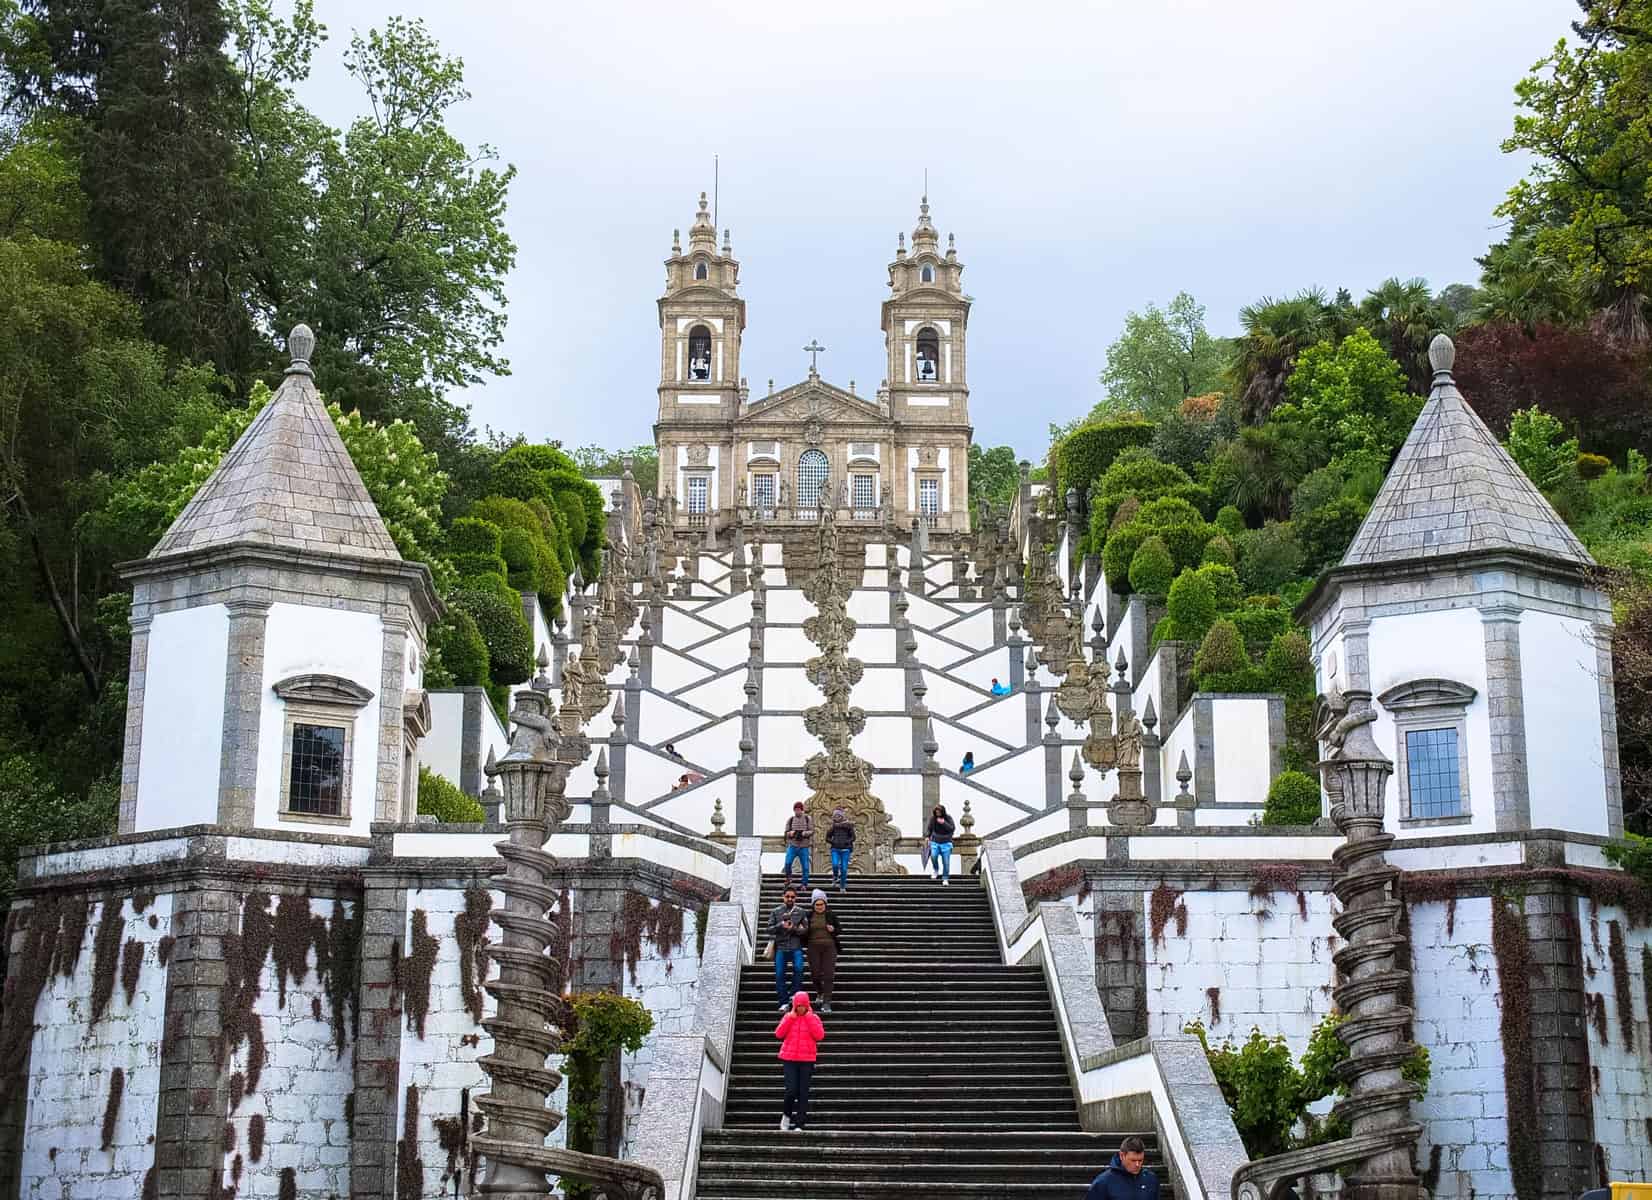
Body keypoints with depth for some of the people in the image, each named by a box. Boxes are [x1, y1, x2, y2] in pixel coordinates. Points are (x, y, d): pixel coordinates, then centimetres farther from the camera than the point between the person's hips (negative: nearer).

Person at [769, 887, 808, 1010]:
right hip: (780, 946, 1)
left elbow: (806, 930, 4)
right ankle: (784, 1002, 5)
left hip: (796, 947, -1)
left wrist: (793, 928, -12)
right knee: (780, 974, -2)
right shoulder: (776, 911, 12)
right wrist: (781, 925, -11)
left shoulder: (801, 912, 10)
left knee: (798, 968, -21)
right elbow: (770, 928, 6)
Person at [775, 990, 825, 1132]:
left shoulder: (813, 1018, 5)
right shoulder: (788, 1017, 7)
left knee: (803, 1093, -1)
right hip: (789, 1059, 0)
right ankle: (786, 1114, 17)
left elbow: (820, 1036, -9)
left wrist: (809, 1017, -9)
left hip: (807, 1060, 0)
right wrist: (791, 1018, -8)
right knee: (791, 1090, -11)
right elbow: (778, 1034, -4)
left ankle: (799, 1124, 3)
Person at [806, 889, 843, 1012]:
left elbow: (840, 929, 10)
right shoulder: (808, 916, 3)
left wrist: (834, 930, -10)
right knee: (815, 974, 1)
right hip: (814, 947, 1)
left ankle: (826, 1003, -4)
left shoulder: (831, 915, 2)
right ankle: (821, 993, 33)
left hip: (829, 947, -1)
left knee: (828, 974, -7)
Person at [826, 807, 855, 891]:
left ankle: (843, 886, 11)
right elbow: (827, 838, 11)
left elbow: (853, 837, 4)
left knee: (844, 869, -3)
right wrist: (832, 841, -6)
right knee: (835, 865, -19)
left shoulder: (848, 826, 2)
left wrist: (848, 841, -12)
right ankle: (835, 876, 15)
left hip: (845, 850, -1)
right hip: (835, 849, 1)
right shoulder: (833, 826, 6)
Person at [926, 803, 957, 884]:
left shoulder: (948, 818, -4)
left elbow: (952, 828, -13)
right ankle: (936, 871, 4)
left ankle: (945, 879, 8)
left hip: (946, 843, -1)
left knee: (946, 862, -4)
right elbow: (929, 828, 14)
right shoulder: (932, 818, 2)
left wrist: (944, 823, -23)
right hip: (935, 842, 1)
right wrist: (928, 836, 2)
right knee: (933, 856, -23)